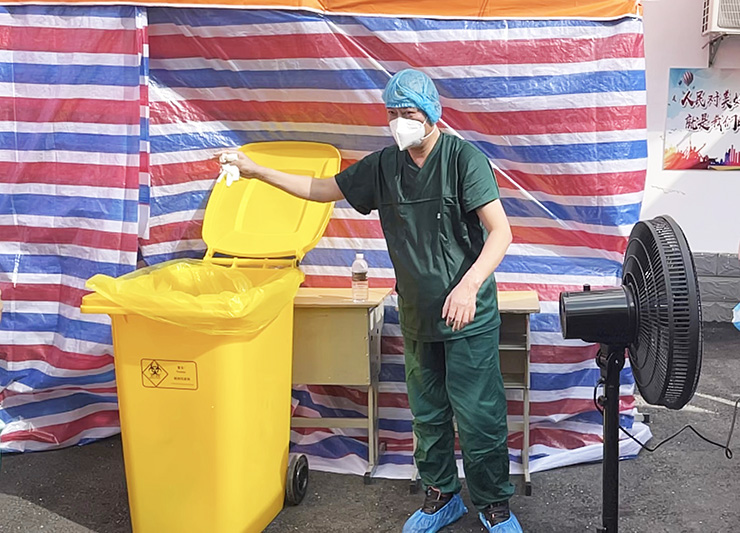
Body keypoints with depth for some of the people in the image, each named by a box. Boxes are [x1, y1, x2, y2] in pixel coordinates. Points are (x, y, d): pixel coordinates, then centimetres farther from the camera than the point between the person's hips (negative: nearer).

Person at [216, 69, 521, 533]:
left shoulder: (463, 157, -12)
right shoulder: (384, 165, 5)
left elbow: (500, 232, -18)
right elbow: (322, 189, 15)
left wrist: (469, 285, -33)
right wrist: (257, 171, 9)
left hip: (470, 317, -5)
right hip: (417, 317, 6)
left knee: (477, 415, 0)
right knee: (428, 413, 15)